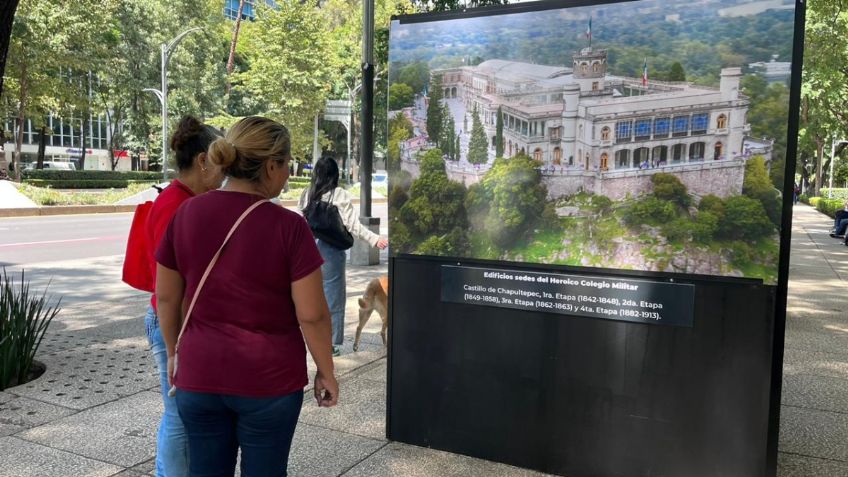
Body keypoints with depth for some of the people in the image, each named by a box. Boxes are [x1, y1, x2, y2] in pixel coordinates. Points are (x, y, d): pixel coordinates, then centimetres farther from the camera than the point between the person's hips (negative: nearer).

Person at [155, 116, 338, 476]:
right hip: (269, 379, -3)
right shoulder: (288, 226, -16)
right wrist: (326, 372, 0)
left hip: (200, 374, 4)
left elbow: (166, 296, 4)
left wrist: (174, 353, 18)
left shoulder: (187, 214, -3)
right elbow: (312, 314, -14)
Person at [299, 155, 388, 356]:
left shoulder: (306, 194, 5)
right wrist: (374, 239, -17)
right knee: (333, 297, 5)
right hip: (331, 250, -5)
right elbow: (353, 225, -15)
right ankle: (331, 343, 10)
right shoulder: (339, 195, -9)